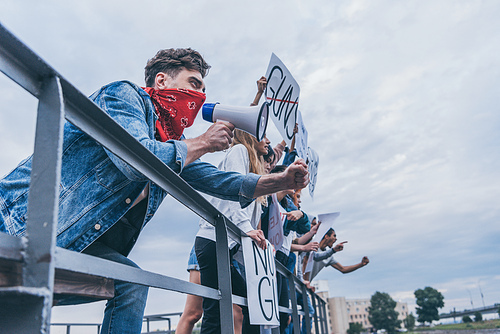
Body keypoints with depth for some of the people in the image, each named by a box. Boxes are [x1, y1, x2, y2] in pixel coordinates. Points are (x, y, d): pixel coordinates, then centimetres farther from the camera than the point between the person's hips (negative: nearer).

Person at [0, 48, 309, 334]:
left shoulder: (174, 146, 17)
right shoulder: (124, 94, -9)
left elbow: (217, 180, 16)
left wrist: (281, 182, 4)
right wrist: (204, 143, -11)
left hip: (77, 241, 8)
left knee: (132, 284, -5)